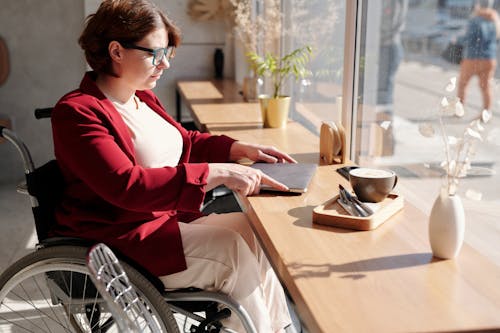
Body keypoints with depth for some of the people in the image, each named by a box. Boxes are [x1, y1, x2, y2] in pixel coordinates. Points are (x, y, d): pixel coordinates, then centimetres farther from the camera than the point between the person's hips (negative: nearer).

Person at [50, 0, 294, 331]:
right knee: (229, 249, -19)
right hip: (118, 239, -8)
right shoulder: (78, 112, -18)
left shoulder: (142, 98, 8)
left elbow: (185, 142, 22)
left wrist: (241, 148, 5)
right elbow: (126, 185, -30)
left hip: (165, 218, 8)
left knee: (252, 228, -5)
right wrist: (217, 173, -33)